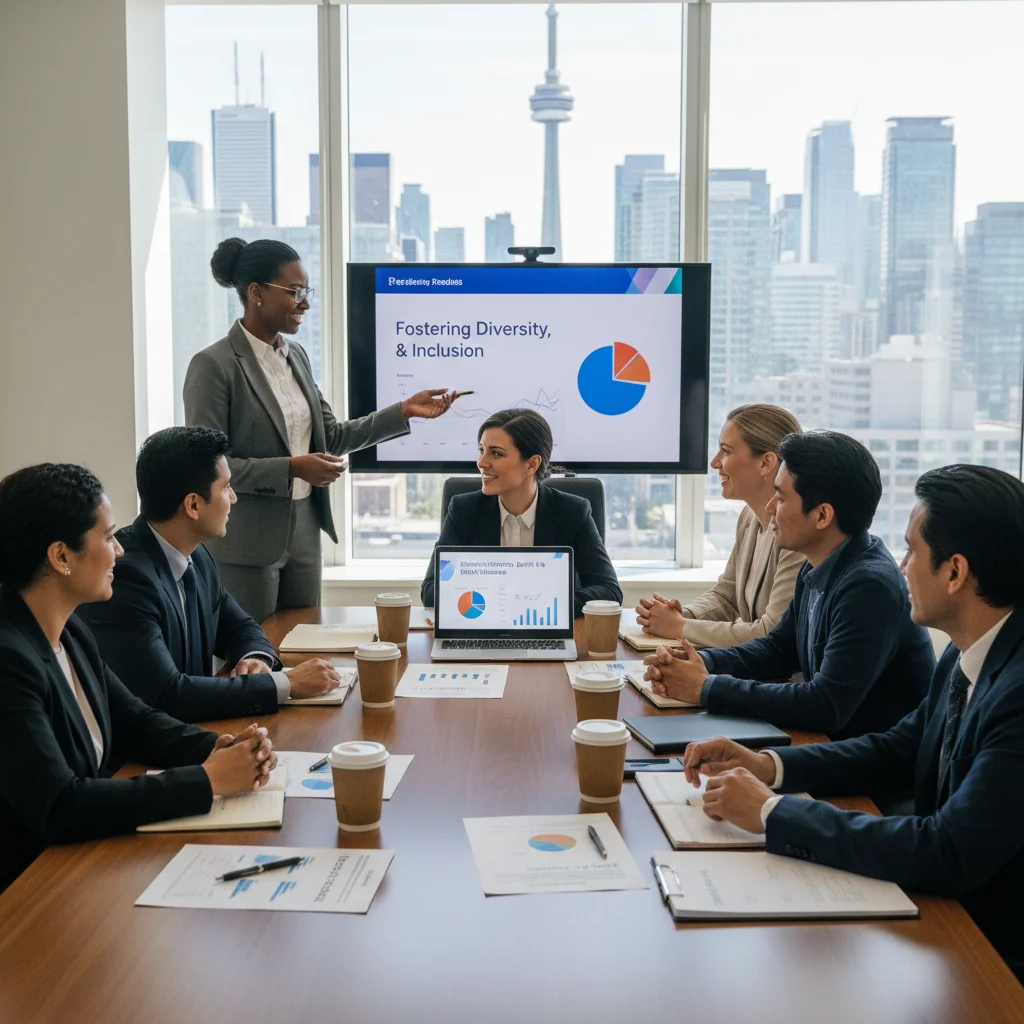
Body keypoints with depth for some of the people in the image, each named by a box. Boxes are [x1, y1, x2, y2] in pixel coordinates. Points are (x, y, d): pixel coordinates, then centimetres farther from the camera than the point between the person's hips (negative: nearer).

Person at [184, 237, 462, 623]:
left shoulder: (295, 356, 9)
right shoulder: (213, 365, -13)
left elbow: (330, 437, 11)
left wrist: (404, 411, 4)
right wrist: (291, 468, -22)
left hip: (304, 531, 7)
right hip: (245, 544, -7)